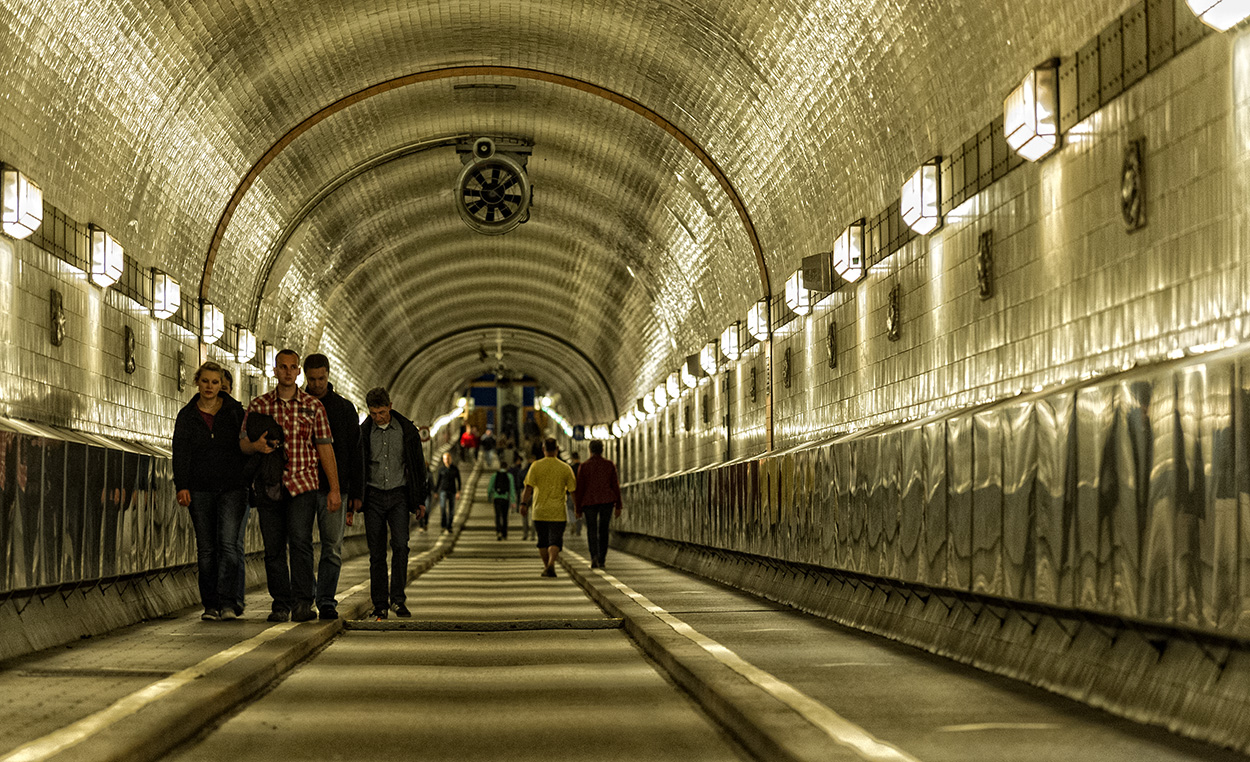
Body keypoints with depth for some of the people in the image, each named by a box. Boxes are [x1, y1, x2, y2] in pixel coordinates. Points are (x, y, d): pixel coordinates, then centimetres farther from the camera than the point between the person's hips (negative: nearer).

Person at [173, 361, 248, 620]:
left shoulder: (234, 410, 6)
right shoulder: (187, 415, 7)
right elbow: (180, 453, 2)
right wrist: (182, 486, -9)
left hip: (232, 487, -1)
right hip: (200, 489, 2)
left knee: (228, 542, -13)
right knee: (206, 548, 3)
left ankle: (227, 602, -15)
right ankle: (210, 605, 7)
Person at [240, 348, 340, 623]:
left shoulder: (313, 406, 5)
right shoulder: (258, 405, 8)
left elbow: (325, 448, 3)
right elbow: (242, 442, 12)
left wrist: (334, 489, -2)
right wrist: (256, 446, -13)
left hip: (303, 484, -2)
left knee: (300, 540, -17)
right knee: (273, 547, 2)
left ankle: (303, 602, -17)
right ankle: (281, 604, 11)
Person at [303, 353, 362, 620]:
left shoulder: (344, 408, 8)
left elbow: (355, 452, 8)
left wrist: (355, 493, 2)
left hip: (334, 488, 0)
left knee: (332, 547, -3)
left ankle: (326, 601, 0)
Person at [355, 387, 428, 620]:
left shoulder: (407, 430, 1)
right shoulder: (363, 432, 1)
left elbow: (418, 465, 8)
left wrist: (420, 500, 7)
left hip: (399, 495, 0)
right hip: (373, 496, 0)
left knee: (400, 545, -15)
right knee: (377, 552, 0)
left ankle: (398, 599, -9)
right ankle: (380, 604, 6)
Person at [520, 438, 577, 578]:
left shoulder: (536, 466, -2)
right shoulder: (565, 468, -1)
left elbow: (529, 487, -9)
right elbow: (572, 488, 2)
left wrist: (524, 504, -10)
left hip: (539, 510, 1)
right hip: (558, 511, -1)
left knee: (542, 541, 16)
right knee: (555, 540, -4)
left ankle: (546, 566, 24)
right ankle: (551, 565, -25)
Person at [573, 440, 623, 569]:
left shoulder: (584, 466, -3)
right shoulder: (610, 465, 1)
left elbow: (579, 488, -3)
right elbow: (615, 486, 2)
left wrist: (578, 509, 3)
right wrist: (618, 506, 8)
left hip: (589, 501, -1)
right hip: (607, 500, 1)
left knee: (591, 531, 7)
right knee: (603, 530, 12)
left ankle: (594, 556, -14)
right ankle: (601, 560, 9)